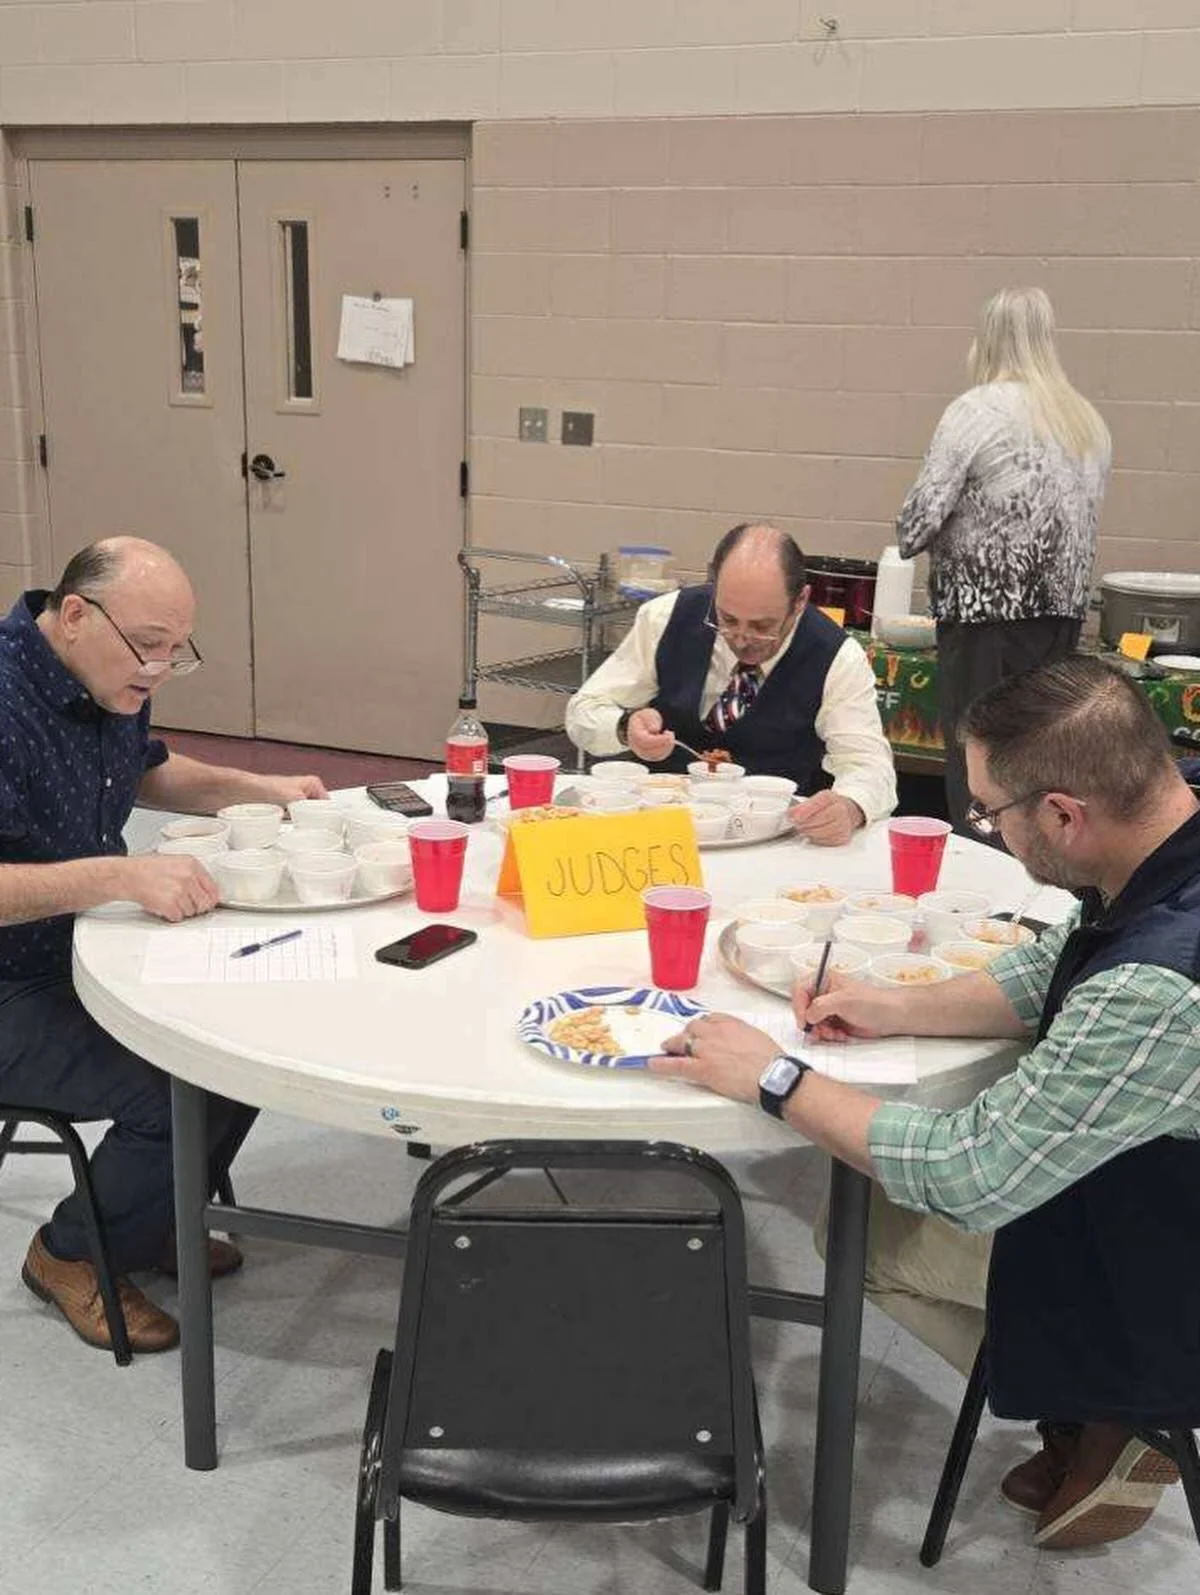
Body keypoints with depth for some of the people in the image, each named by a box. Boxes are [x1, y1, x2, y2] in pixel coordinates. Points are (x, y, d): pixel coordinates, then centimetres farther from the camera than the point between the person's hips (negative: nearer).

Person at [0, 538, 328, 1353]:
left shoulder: (111, 677, 1)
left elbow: (147, 770, 21)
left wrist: (260, 789, 7)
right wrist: (120, 874, -40)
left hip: (92, 950, 9)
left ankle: (149, 1224, 23)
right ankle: (73, 1255, 7)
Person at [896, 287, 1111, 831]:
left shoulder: (976, 411, -10)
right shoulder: (1091, 423, 10)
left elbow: (919, 519, -13)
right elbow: (1081, 519, 16)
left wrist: (908, 542, 8)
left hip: (987, 610, -7)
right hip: (1063, 610, 7)